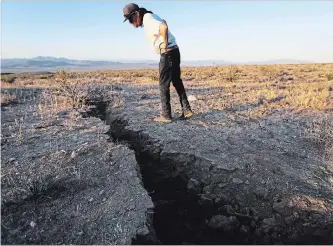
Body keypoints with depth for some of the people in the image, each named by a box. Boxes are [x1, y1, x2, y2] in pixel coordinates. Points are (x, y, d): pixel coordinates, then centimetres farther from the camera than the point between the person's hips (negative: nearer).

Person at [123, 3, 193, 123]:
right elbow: (163, 24, 33)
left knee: (164, 85, -2)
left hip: (167, 53, -10)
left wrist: (165, 45, -18)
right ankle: (186, 110, 18)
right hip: (174, 52, 10)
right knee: (177, 82, 14)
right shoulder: (150, 18, 17)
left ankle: (166, 115, 5)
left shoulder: (148, 20, -13)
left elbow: (164, 27, -32)